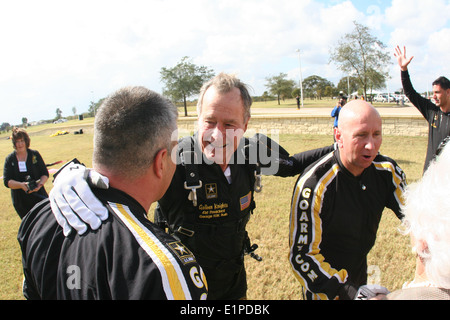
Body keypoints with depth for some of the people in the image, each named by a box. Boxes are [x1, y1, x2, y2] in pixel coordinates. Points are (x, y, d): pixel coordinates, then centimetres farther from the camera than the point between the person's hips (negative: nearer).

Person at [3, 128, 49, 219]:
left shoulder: (35, 154, 0)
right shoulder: (10, 159, 1)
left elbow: (45, 174, 2)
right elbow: (7, 181, -6)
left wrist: (40, 184, -19)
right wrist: (21, 185, -24)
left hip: (39, 197, -1)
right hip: (21, 202, 1)